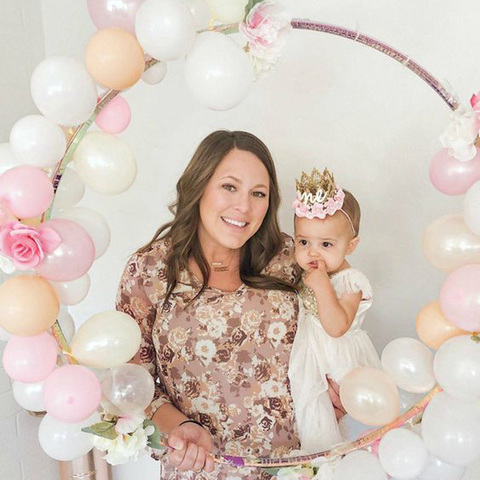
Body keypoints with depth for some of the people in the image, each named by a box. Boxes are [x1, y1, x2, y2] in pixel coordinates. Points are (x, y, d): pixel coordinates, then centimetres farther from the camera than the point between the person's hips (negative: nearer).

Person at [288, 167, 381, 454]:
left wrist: (322, 287, -37)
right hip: (307, 350, 6)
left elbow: (337, 327, -34)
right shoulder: (305, 272, -4)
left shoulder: (350, 282, -23)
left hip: (338, 353, -6)